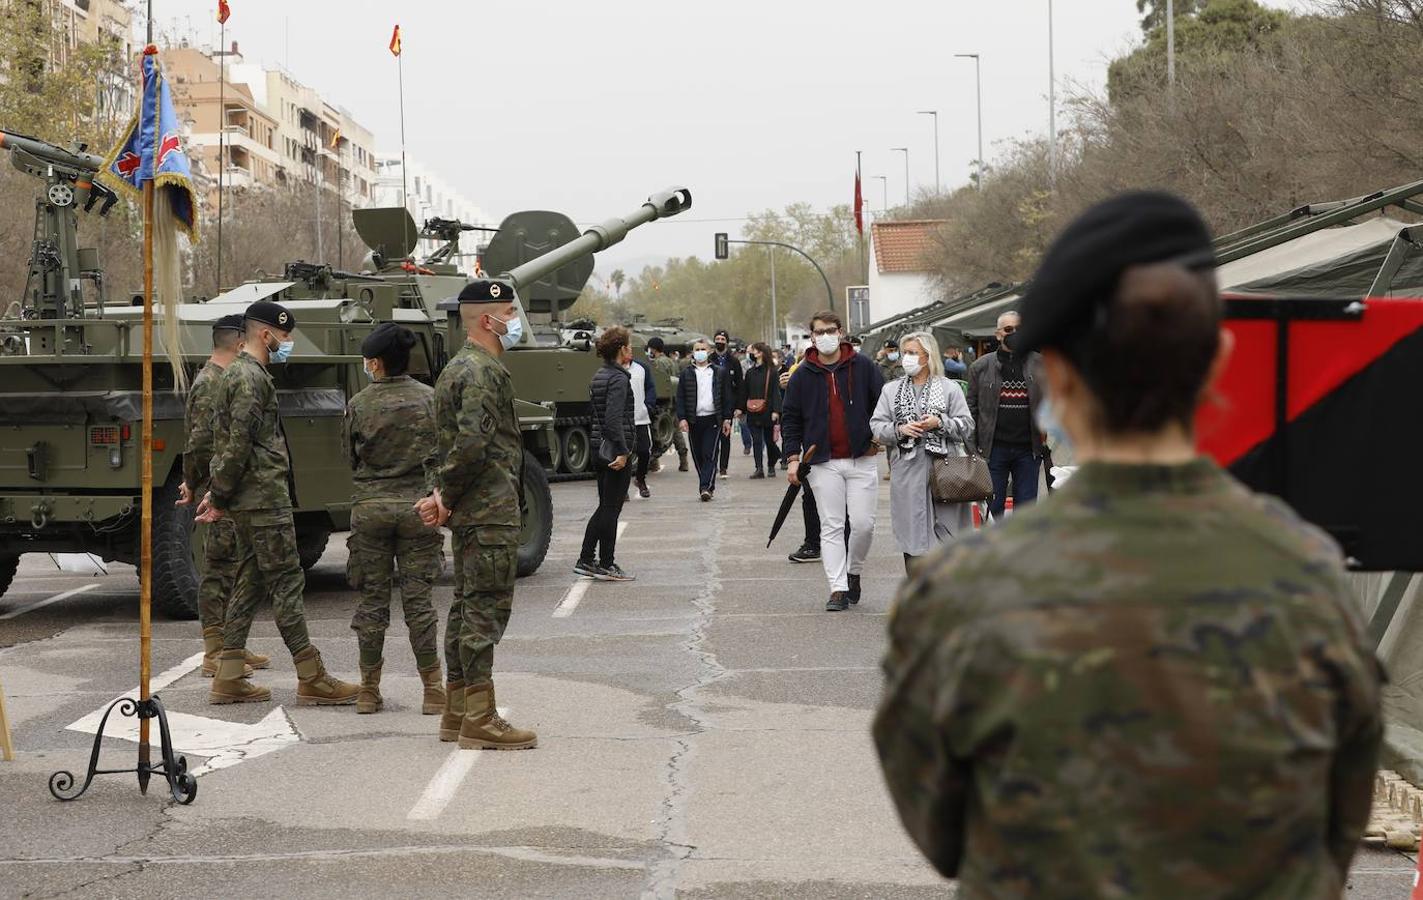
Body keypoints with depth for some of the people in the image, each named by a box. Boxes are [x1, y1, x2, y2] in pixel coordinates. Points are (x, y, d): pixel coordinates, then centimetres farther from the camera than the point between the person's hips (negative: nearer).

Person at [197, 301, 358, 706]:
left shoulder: (236, 375, 20)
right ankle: (312, 678, -5)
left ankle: (229, 677, 11)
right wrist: (220, 496, -14)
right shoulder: (251, 378, -15)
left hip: (247, 502, 10)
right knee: (286, 582, -7)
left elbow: (226, 442, 21)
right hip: (264, 499, -10)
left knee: (249, 582, 11)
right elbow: (239, 443, -20)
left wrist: (218, 493, 17)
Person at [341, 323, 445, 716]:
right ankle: (432, 690, 4)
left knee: (372, 599, 7)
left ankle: (369, 690, 11)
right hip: (417, 506, 0)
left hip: (369, 507, 0)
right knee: (418, 598, 4)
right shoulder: (430, 399, -3)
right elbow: (443, 455, 3)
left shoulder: (358, 405, -4)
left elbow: (350, 458, 5)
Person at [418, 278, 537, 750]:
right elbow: (472, 442, -25)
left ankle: (457, 711, 20)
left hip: (470, 512, 11)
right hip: (492, 511, -11)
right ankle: (480, 720, -8)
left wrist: (444, 495, 6)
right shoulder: (483, 371, -15)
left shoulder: (456, 368, 19)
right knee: (486, 608, -9)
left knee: (467, 606, 14)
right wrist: (447, 496, -15)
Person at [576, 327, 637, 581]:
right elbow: (614, 418, -23)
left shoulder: (598, 377, 14)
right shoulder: (618, 379, -15)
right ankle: (606, 565, 2)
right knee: (611, 509, -3)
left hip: (599, 448, 9)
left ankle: (585, 560, 18)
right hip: (616, 449, -9)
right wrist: (622, 451, -24)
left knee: (605, 507, 16)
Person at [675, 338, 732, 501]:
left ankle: (706, 487, -15)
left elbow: (726, 397, 9)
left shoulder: (719, 372, 7)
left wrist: (726, 419, 3)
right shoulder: (686, 374, 6)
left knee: (710, 454, -10)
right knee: (698, 456, 6)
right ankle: (707, 487, 16)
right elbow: (680, 398, 4)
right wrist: (682, 418, -6)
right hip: (694, 420, 1)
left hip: (712, 419, -1)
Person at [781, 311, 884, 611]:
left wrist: (879, 438, -2)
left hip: (861, 460, 0)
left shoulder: (863, 366, 2)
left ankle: (853, 572, 22)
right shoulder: (802, 375, 4)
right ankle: (838, 589, 1)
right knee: (831, 527, -1)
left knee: (863, 524, -3)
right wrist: (793, 457, 0)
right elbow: (790, 418, 8)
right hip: (824, 464, 0)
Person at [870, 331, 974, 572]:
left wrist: (940, 423, -15)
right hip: (907, 474, 2)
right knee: (912, 536, 1)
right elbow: (876, 426, 8)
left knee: (947, 533, 0)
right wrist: (899, 429, -10)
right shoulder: (891, 390, 13)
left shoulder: (950, 388, 5)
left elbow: (967, 426, 1)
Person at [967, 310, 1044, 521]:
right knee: (994, 505, 4)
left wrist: (1045, 439, -1)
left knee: (1026, 509, 4)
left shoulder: (1039, 364, 5)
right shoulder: (982, 366, 5)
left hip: (1028, 449, 0)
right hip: (993, 448, 0)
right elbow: (972, 407, 6)